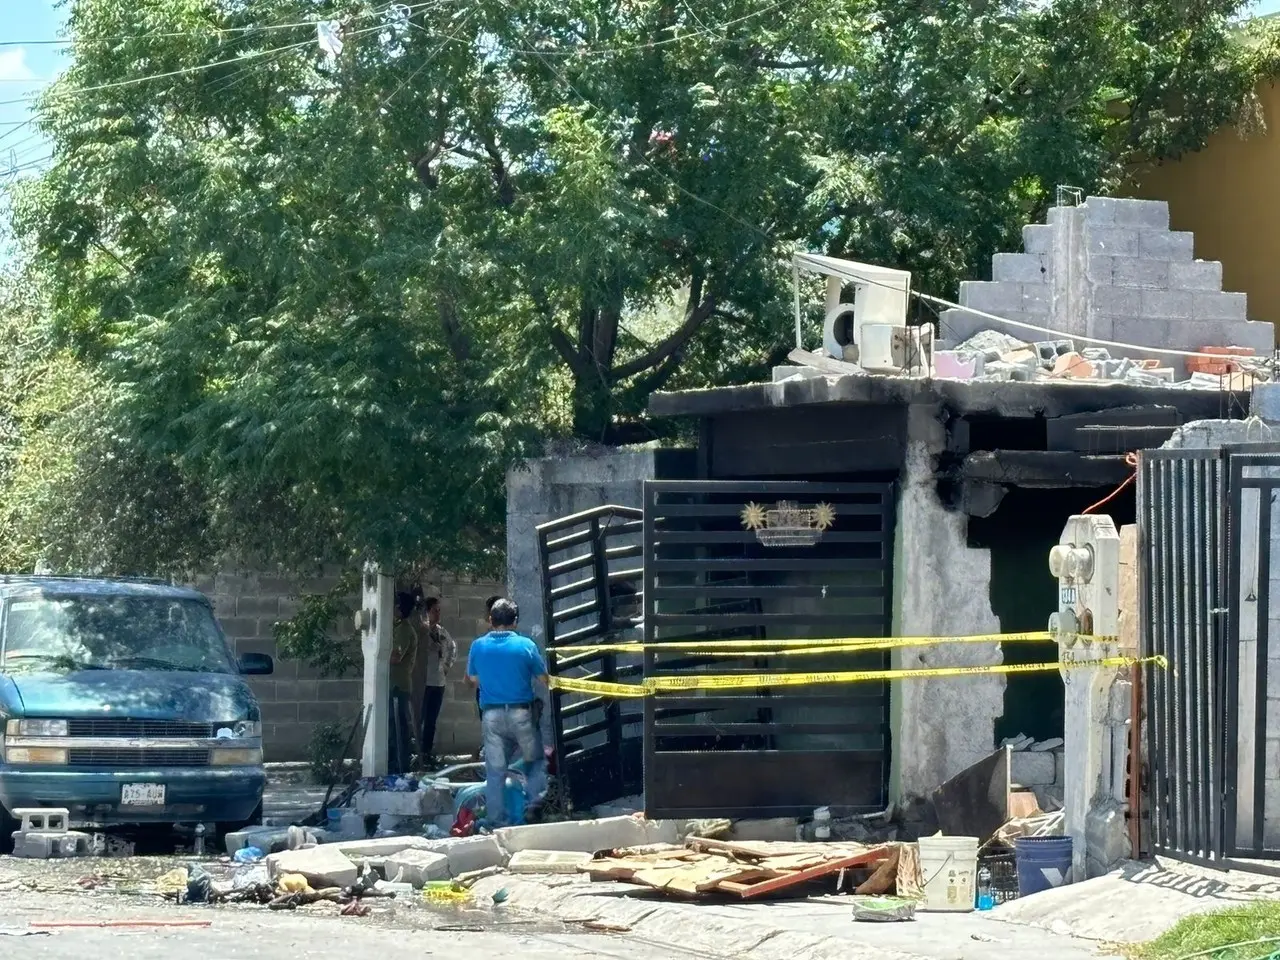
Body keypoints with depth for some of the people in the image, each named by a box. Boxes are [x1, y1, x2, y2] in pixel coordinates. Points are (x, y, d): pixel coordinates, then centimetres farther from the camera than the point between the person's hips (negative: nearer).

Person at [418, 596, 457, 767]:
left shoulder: (442, 632, 10)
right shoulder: (422, 630, -9)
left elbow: (453, 647, 27)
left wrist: (449, 664, 18)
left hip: (439, 681, 6)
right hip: (424, 681, -6)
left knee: (432, 720, 12)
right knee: (420, 719, -3)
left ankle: (428, 752, 19)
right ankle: (418, 752, 1)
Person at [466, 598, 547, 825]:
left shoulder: (478, 646, 0)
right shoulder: (525, 645, -8)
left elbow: (473, 678, 10)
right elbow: (543, 678, -1)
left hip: (491, 714, 2)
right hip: (521, 712, -2)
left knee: (495, 770, 5)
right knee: (535, 761, 16)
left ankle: (497, 821, 3)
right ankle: (534, 802, -3)